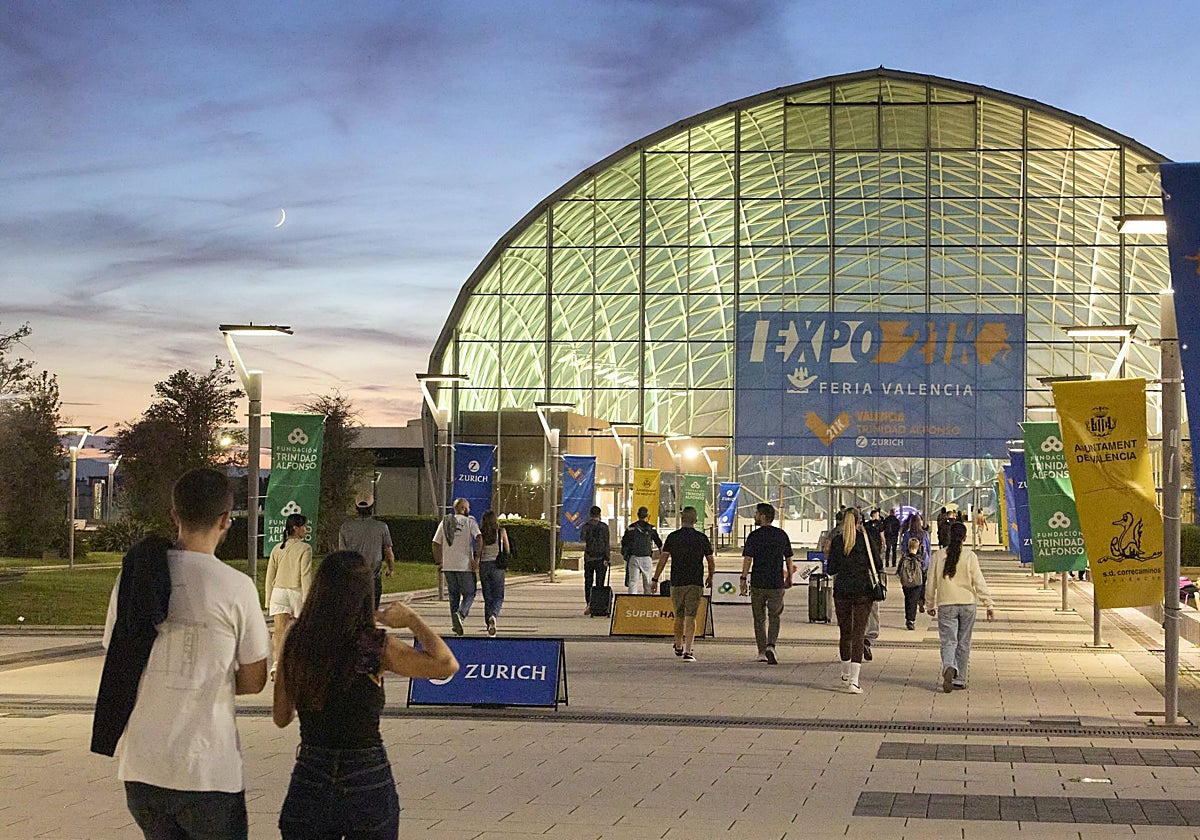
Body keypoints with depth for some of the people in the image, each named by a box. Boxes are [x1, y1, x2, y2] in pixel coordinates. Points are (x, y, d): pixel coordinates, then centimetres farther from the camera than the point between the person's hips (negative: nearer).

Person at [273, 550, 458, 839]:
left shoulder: (296, 641, -4)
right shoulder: (374, 646, -15)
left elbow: (281, 717, 4)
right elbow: (446, 665, -11)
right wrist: (411, 620, 2)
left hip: (309, 781, 3)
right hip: (367, 781, -3)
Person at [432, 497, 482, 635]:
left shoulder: (444, 522, 11)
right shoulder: (469, 521, -1)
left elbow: (436, 543, 9)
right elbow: (479, 538, -16)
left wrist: (438, 562, 14)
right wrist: (477, 558, -14)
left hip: (448, 566, 4)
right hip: (465, 566, -4)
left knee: (453, 596, 12)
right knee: (469, 594, 4)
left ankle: (455, 626, 8)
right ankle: (460, 613, -22)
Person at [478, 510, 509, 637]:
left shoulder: (481, 533, 0)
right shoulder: (501, 532, -2)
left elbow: (478, 551, -5)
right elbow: (507, 551, 6)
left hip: (484, 565, 2)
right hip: (497, 565, -2)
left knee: (487, 598, 10)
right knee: (498, 597, 3)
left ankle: (489, 626, 7)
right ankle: (493, 616, -26)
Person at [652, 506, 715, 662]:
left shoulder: (672, 537, -1)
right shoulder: (702, 538, 0)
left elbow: (663, 559, -5)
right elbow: (712, 562, 4)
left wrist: (655, 580, 0)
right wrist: (710, 578, 22)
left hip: (677, 583, 1)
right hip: (695, 583, -1)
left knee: (679, 617, 17)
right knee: (691, 618, -3)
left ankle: (678, 647, 33)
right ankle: (687, 652, -13)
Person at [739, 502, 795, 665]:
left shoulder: (754, 536, -6)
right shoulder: (782, 535, 4)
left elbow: (747, 559, -12)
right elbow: (789, 559, 10)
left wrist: (743, 579, -8)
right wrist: (789, 577, 22)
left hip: (758, 583, -2)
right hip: (777, 583, 2)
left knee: (759, 618, 11)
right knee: (774, 617, 10)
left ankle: (762, 652, 14)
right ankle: (770, 646, -12)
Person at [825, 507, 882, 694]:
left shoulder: (836, 540, 1)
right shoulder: (865, 538, -3)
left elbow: (831, 569, 0)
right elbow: (877, 564, -3)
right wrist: (878, 572, 19)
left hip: (842, 590, 2)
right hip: (863, 590, -2)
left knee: (844, 631, 17)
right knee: (858, 633, -4)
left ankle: (846, 674, 32)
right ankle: (854, 680, -14)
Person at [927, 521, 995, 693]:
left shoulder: (939, 555, 0)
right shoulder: (970, 556, -4)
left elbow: (931, 582, 5)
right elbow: (979, 582, -5)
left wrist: (931, 604, 17)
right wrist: (989, 604, 0)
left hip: (946, 605, 0)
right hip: (967, 604, 0)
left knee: (948, 641, -2)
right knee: (963, 643, 11)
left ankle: (949, 667, -31)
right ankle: (959, 679, 16)